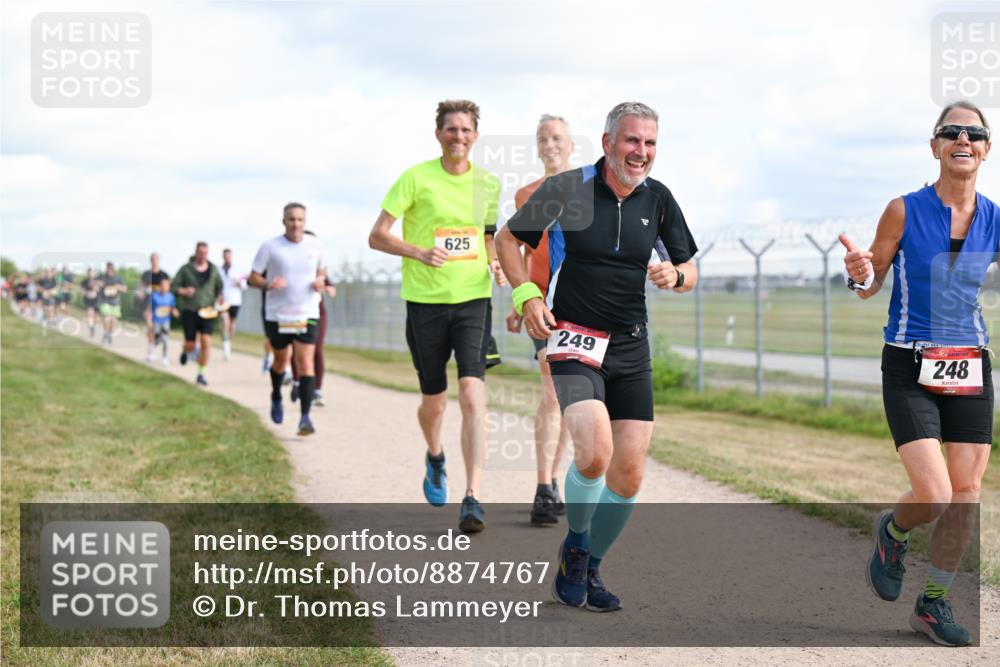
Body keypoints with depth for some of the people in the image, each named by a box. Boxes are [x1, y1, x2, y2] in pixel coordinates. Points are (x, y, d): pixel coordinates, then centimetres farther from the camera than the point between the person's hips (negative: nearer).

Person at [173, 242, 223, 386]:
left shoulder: (213, 270, 6)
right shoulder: (186, 269, 0)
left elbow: (219, 287, 19)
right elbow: (174, 287, 0)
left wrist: (219, 299, 1)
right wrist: (183, 291, -21)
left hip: (207, 312, 1)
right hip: (189, 311, -1)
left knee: (206, 343, -13)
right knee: (191, 345, 1)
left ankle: (201, 374, -1)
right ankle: (186, 351, 41)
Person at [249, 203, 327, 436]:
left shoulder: (314, 244, 2)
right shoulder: (270, 246, -5)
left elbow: (321, 268, 19)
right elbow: (254, 277, -1)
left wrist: (321, 281, -3)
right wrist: (268, 284, -22)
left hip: (307, 314, 0)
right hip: (277, 314, 0)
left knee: (305, 362, -13)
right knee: (281, 359, 16)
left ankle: (305, 417, -14)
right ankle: (276, 398, 46)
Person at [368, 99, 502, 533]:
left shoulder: (488, 184, 6)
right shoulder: (416, 178, -5)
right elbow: (377, 236, -6)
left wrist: (495, 262, 3)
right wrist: (420, 252, -22)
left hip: (473, 299, 1)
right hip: (425, 301, -1)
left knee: (472, 395, -15)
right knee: (433, 401, 10)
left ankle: (472, 498, -16)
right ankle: (434, 458, 44)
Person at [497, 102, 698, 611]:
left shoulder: (658, 198, 3)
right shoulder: (566, 188, -8)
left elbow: (689, 270, 13)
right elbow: (508, 238, 5)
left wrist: (675, 274, -11)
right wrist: (526, 295, -9)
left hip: (630, 345, 5)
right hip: (573, 340, -4)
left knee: (629, 476, 1)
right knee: (595, 453, -24)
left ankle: (589, 569, 23)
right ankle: (575, 546, 4)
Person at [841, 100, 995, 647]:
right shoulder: (905, 211, -8)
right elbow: (871, 287, 0)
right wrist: (859, 273, -22)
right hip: (909, 369, -4)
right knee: (934, 495, -13)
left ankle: (934, 604, 18)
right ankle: (891, 531, 23)